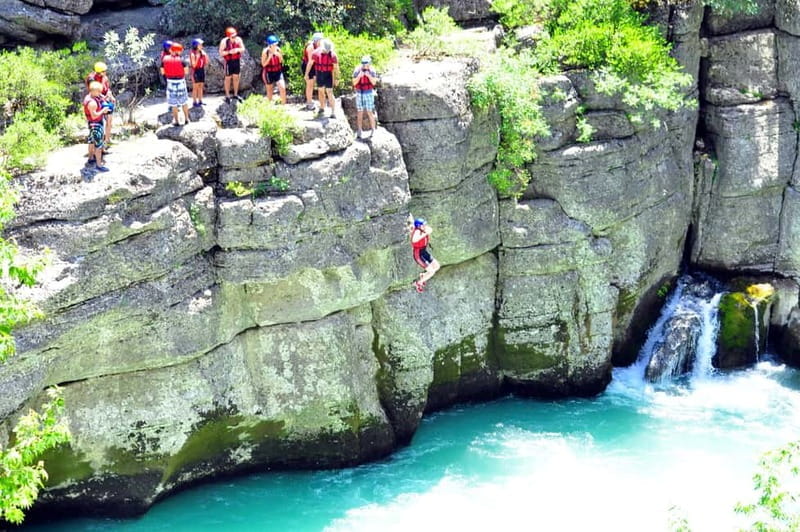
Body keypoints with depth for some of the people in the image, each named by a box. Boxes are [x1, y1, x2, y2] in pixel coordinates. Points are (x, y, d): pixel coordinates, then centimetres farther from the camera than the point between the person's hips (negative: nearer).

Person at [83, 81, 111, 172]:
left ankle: (91, 159, 42)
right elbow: (94, 115, -30)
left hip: (92, 124, 11)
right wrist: (103, 110, -19)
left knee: (92, 142, 25)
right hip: (96, 125, -11)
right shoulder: (92, 102, -29)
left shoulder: (88, 97, 2)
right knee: (98, 145, -4)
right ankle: (99, 165, 0)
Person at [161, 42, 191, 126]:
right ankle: (186, 118, 24)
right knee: (184, 101, 17)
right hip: (180, 82, -1)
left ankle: (176, 121, 12)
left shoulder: (165, 59, -5)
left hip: (170, 82, 1)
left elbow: (162, 72, 2)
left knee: (173, 103, 10)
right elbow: (186, 71, -8)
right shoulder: (181, 60, -12)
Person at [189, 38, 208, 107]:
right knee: (195, 87, 0)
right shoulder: (193, 54, -13)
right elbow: (194, 65, -17)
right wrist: (197, 58, -25)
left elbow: (206, 63, 8)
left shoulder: (202, 53, 5)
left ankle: (200, 101, 18)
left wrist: (206, 56, -5)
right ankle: (194, 102, 6)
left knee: (201, 87, 11)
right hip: (196, 72, -6)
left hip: (202, 71, 6)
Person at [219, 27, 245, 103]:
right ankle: (227, 96, 15)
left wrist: (237, 49, -23)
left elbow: (243, 49, -1)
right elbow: (221, 53, -16)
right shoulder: (224, 42, -18)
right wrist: (229, 52, -30)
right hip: (228, 62, -4)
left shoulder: (238, 39, -9)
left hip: (237, 60, 4)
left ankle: (235, 94, 28)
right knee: (228, 78, 5)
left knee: (236, 77, 13)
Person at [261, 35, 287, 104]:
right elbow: (263, 64, -12)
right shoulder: (265, 51, -15)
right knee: (269, 91, 11)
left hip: (278, 72, 2)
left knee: (283, 88, -11)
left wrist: (279, 56, -17)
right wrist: (269, 57, -24)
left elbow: (281, 61, 3)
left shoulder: (278, 49, -6)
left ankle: (283, 105, 1)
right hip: (269, 73, -2)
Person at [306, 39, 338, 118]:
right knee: (320, 91, 14)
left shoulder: (333, 55, -12)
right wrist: (306, 74, 4)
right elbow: (310, 63, 4)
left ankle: (333, 112, -9)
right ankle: (322, 108, 32)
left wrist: (336, 79, -8)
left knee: (329, 93, -9)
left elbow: (336, 67, -8)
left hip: (328, 75, -3)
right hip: (319, 75, 3)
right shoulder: (316, 53, -5)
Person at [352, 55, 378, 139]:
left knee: (370, 112, -2)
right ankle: (360, 131, 13)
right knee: (360, 113, 6)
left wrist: (369, 75, -29)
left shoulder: (372, 71, -8)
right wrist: (359, 76, -25)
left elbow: (374, 82, -15)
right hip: (359, 93, 1)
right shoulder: (357, 70, -7)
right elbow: (354, 83, -9)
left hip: (369, 93, -1)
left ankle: (373, 130, 10)